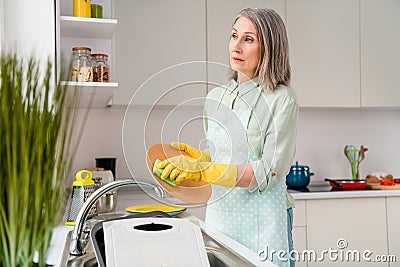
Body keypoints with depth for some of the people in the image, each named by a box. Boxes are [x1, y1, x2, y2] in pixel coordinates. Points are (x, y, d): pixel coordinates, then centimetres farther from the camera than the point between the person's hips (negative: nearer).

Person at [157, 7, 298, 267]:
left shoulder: (282, 99, -11)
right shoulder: (215, 97, 8)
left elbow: (270, 172, -17)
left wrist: (205, 171, -23)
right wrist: (196, 155, -1)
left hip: (262, 219, -5)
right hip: (220, 212, 5)